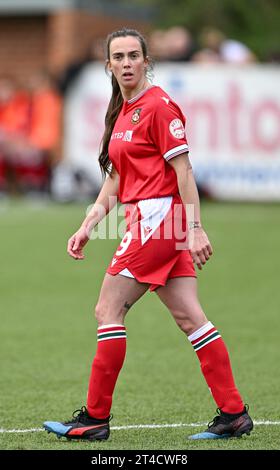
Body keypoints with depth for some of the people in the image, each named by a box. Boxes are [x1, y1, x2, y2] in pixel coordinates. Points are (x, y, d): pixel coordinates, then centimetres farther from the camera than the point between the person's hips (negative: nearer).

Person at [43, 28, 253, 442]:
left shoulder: (158, 106, -10)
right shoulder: (120, 112, 18)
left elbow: (183, 169, -14)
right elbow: (116, 178, 22)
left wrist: (195, 229, -19)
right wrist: (87, 226, 17)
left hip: (158, 217, -9)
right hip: (147, 220, 9)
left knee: (108, 311, -6)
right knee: (190, 318, 5)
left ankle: (95, 418, -1)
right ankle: (234, 414, 4)